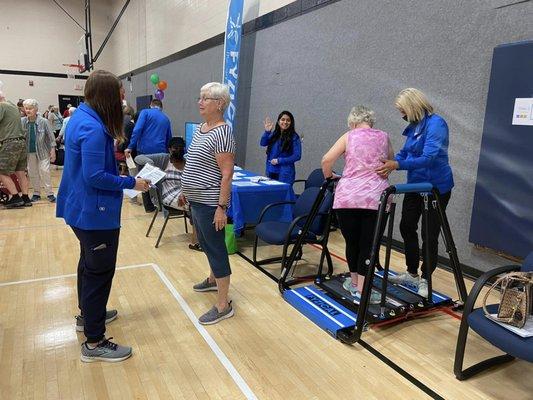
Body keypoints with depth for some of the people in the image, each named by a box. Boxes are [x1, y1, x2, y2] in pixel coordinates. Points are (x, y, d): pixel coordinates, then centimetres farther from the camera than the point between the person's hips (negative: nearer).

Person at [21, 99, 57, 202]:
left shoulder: (43, 121, -11)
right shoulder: (22, 121, -4)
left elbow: (51, 136, -6)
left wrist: (52, 150, -8)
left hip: (42, 151, -3)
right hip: (30, 152, 4)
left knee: (44, 171, -3)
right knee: (32, 173, 10)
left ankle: (49, 193, 5)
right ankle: (36, 193, 22)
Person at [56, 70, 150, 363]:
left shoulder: (80, 117, 7)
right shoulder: (94, 129, -24)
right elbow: (94, 177, -26)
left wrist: (109, 148, 7)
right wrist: (132, 183, -18)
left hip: (81, 208, 11)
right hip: (96, 212, -11)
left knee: (89, 264, 24)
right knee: (100, 271, -2)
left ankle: (87, 314, 43)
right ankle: (94, 343, 10)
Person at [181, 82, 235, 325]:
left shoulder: (222, 133, -18)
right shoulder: (200, 128, 11)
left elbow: (227, 174, -21)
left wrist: (221, 207, -23)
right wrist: (186, 191, 21)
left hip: (209, 203, -9)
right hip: (196, 200, 9)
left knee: (216, 249, -2)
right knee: (206, 245, 24)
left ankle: (223, 306, 9)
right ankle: (213, 280, 46)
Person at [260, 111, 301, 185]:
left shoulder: (294, 137, -6)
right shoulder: (274, 134, 10)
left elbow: (297, 156, -10)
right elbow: (263, 143, 2)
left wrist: (279, 160, -14)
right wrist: (267, 132, -15)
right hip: (271, 171, 5)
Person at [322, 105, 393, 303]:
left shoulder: (349, 136, 10)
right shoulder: (384, 137, 16)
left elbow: (326, 160, 1)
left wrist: (328, 176, 18)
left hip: (347, 196, 0)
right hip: (376, 197, 0)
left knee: (351, 241, 14)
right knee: (368, 244, 5)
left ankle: (354, 282, 29)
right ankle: (362, 289, 5)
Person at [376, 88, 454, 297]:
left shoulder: (436, 123, -19)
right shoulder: (414, 126, 6)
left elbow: (428, 158, -29)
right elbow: (404, 153, 10)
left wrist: (396, 165, -35)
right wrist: (387, 164, -7)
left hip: (436, 187, -9)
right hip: (415, 185, 9)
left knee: (429, 234, 1)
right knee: (407, 227, 13)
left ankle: (425, 280, 18)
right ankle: (412, 273, 28)